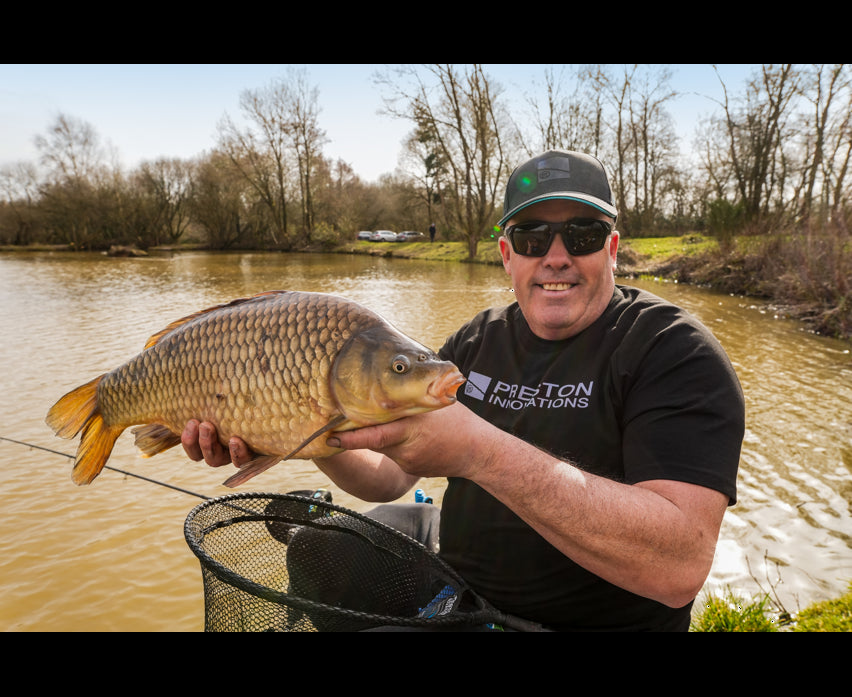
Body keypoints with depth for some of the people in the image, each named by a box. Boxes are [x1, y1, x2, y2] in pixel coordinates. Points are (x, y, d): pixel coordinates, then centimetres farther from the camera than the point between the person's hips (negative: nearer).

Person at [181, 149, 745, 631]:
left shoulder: (671, 350, -17)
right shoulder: (478, 340, 2)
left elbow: (680, 567, -31)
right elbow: (391, 476, 5)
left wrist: (477, 450, -38)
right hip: (458, 594, 6)